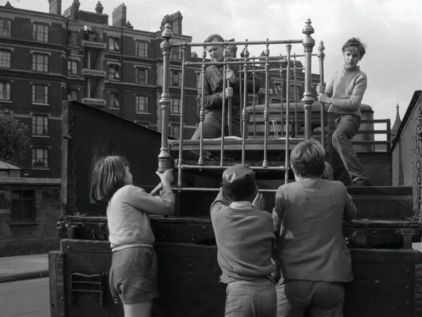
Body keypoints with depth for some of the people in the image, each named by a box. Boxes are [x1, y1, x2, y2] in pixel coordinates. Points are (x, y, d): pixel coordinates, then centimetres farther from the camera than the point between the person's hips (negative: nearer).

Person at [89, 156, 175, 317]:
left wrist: (161, 185, 30)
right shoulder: (128, 191, -2)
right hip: (134, 257, -10)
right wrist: (166, 182, 15)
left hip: (121, 258, 10)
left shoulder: (113, 198, 26)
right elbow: (167, 206, 0)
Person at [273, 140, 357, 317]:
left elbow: (272, 230, -2)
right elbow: (351, 214, 22)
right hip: (331, 280, 2)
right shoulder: (338, 190, 3)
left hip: (294, 280, -2)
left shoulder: (285, 192, -4)